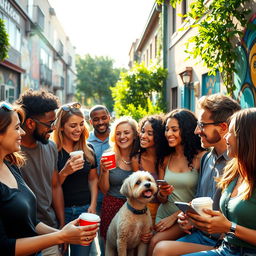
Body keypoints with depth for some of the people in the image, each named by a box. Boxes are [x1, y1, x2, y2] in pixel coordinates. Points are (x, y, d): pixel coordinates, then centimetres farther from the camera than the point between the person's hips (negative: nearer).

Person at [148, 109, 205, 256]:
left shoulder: (201, 157, -10)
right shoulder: (166, 159, 6)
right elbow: (162, 200, 11)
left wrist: (174, 217, -10)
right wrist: (162, 194, -12)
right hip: (163, 215, 4)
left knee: (156, 242, -23)